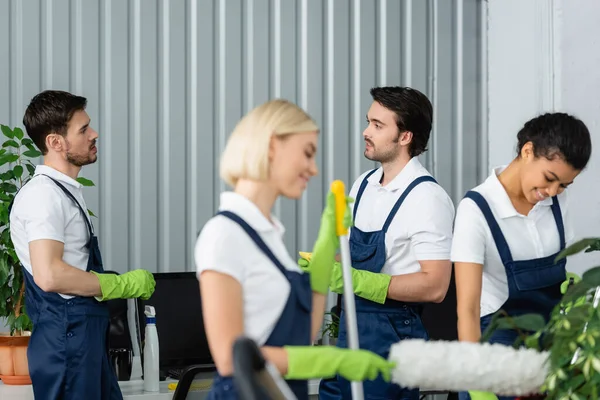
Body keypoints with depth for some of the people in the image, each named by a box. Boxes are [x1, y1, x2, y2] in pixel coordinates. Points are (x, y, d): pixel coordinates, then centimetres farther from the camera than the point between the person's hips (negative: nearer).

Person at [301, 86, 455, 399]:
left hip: (391, 336, -7)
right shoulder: (363, 185, 8)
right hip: (348, 327, 7)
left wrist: (356, 280, -23)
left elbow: (434, 286, -20)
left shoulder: (427, 198, -15)